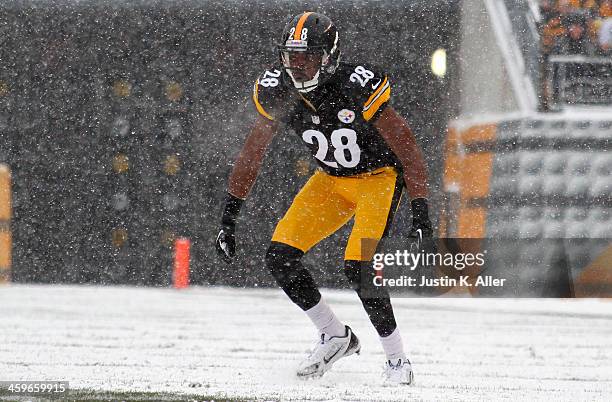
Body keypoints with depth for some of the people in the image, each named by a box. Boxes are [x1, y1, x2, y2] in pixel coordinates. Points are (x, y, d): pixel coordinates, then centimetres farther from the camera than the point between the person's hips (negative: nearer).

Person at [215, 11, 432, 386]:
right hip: (332, 180, 6)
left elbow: (407, 147, -23)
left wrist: (421, 210, -24)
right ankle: (336, 337, 9)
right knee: (280, 255, -9)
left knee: (358, 266, -23)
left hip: (380, 176, -6)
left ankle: (398, 359, -5)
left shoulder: (358, 87, -30)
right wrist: (229, 216, -3)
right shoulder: (276, 90, -15)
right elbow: (252, 152, -3)